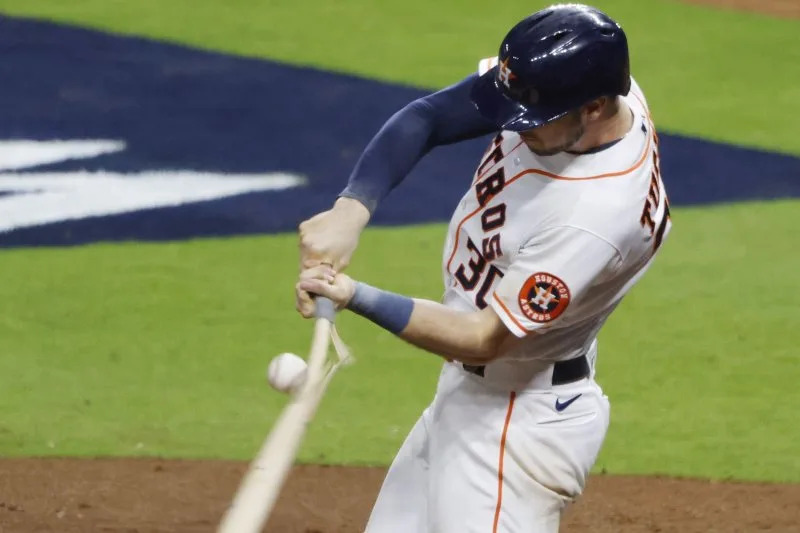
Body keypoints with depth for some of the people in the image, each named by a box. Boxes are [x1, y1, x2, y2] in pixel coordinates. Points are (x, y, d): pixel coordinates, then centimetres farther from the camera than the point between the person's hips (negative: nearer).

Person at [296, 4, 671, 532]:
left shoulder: (600, 215, -33)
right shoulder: (559, 87, -11)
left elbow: (484, 339, -27)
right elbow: (426, 118, -7)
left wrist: (356, 296, -31)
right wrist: (351, 208, -22)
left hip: (517, 423, -9)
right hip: (466, 391, 9)